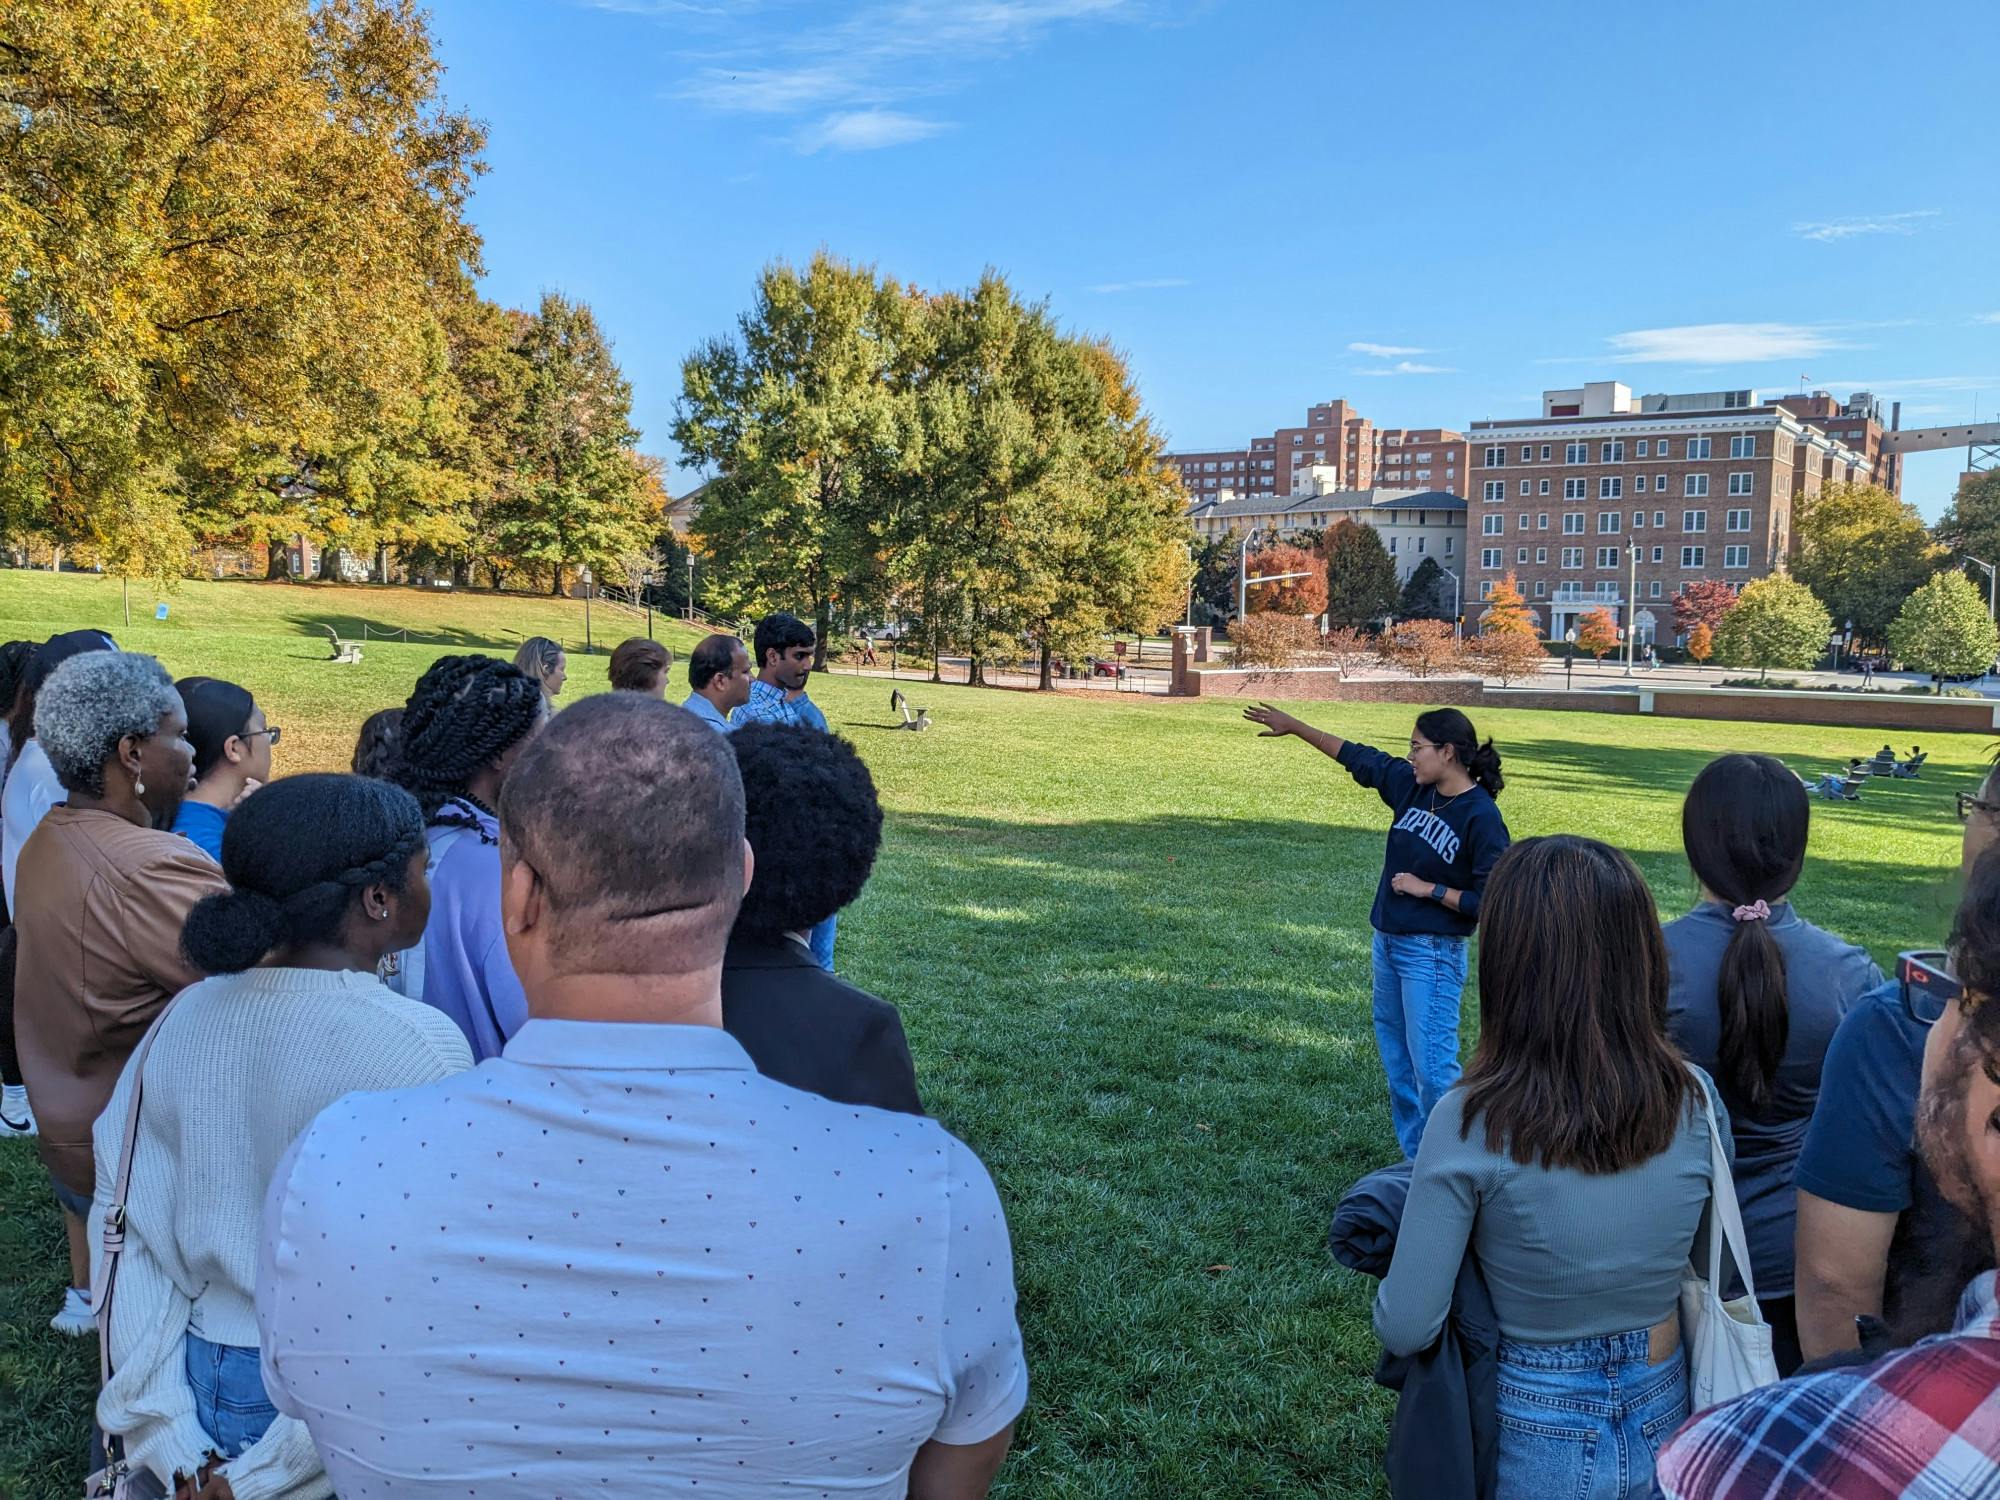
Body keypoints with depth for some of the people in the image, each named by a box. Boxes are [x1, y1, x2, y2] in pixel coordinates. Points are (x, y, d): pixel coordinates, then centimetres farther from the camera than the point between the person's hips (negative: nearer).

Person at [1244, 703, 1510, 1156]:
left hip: (1431, 954, -8)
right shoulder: (1413, 786, 3)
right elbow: (1359, 757, 16)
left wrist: (1429, 889, -17)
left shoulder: (1481, 817, -17)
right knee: (1396, 1058, 15)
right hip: (1388, 944, 8)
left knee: (1432, 1067, -9)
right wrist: (1295, 726, 20)